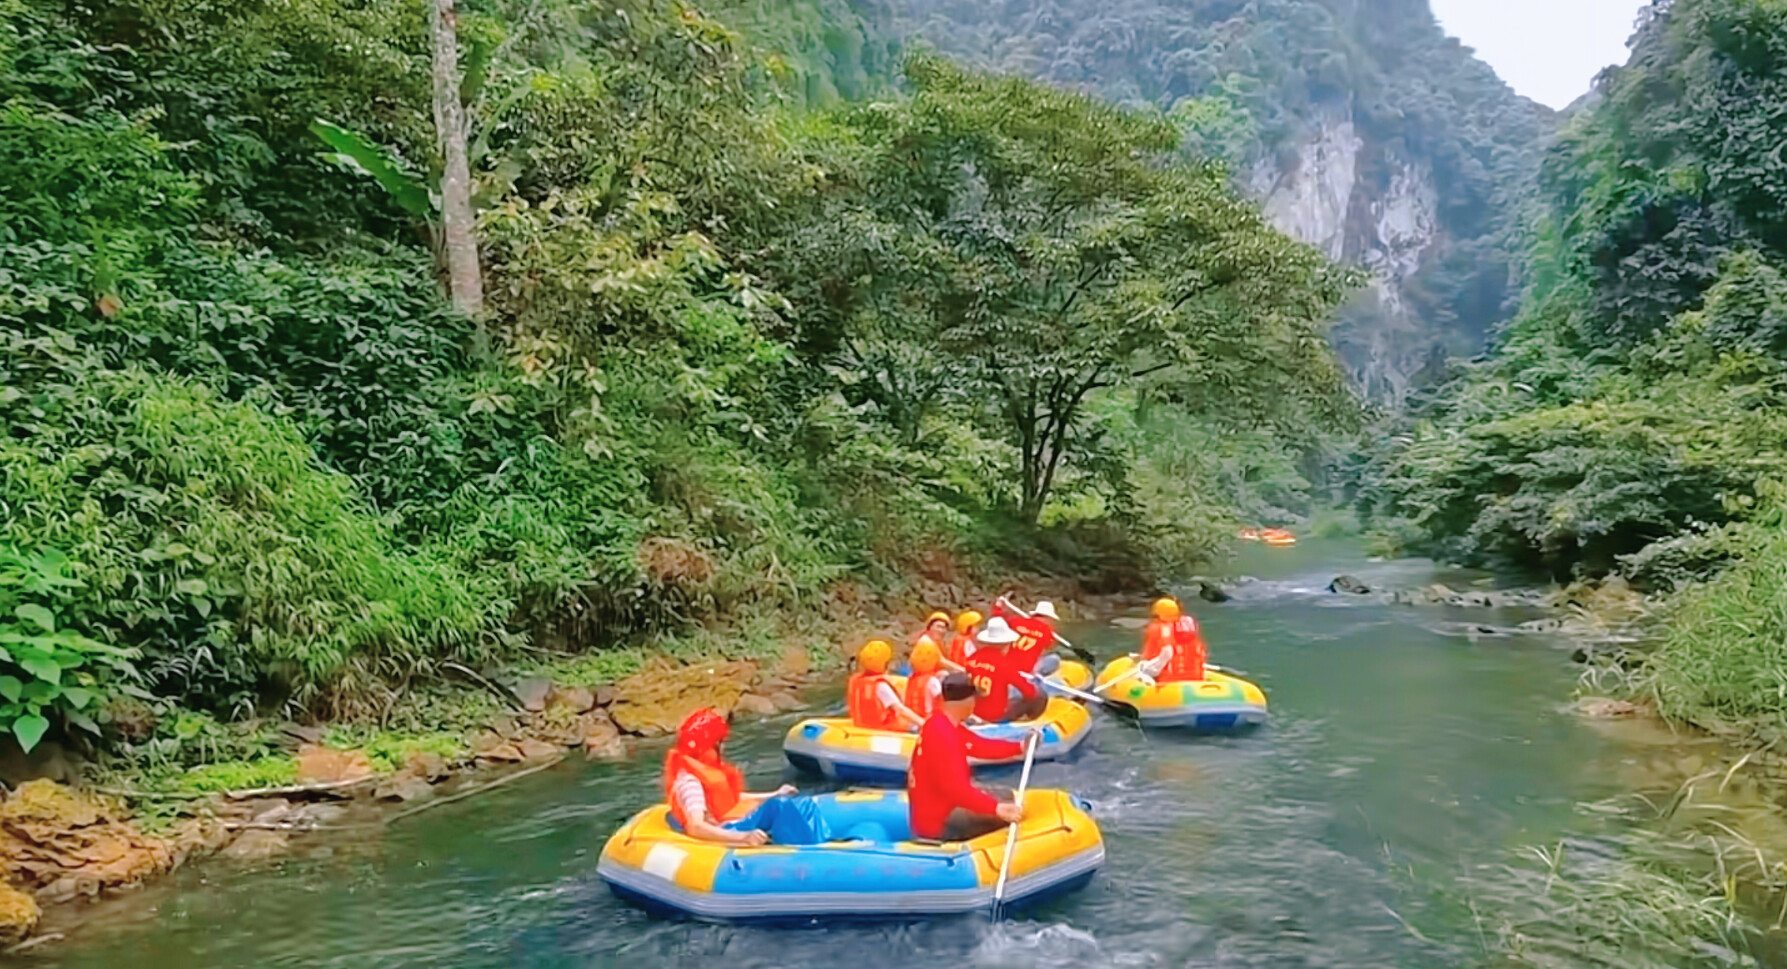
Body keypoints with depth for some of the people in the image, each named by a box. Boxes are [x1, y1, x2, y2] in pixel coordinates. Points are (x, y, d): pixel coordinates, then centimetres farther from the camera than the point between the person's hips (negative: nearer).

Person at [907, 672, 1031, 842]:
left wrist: (1020, 747, 1)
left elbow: (982, 746, 10)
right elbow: (956, 787, -33)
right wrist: (997, 808, -40)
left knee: (1007, 797, 18)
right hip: (938, 822, -11)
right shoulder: (941, 734, -26)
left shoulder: (946, 725, 5)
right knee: (1010, 816, -17)